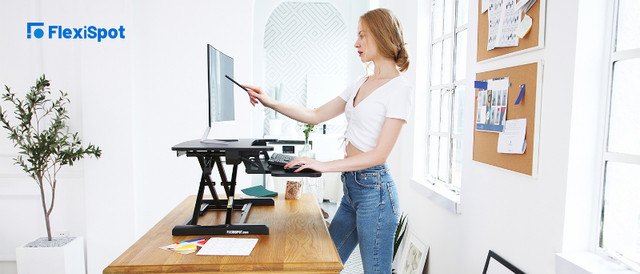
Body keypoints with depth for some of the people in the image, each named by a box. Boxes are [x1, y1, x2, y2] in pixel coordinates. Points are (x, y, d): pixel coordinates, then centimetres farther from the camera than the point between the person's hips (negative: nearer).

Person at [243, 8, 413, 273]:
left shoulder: (399, 89, -12)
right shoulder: (361, 84, 14)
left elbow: (379, 154, -18)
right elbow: (316, 115, 16)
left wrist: (324, 165, -20)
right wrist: (271, 102, 9)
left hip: (375, 190, -8)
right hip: (350, 187, 8)